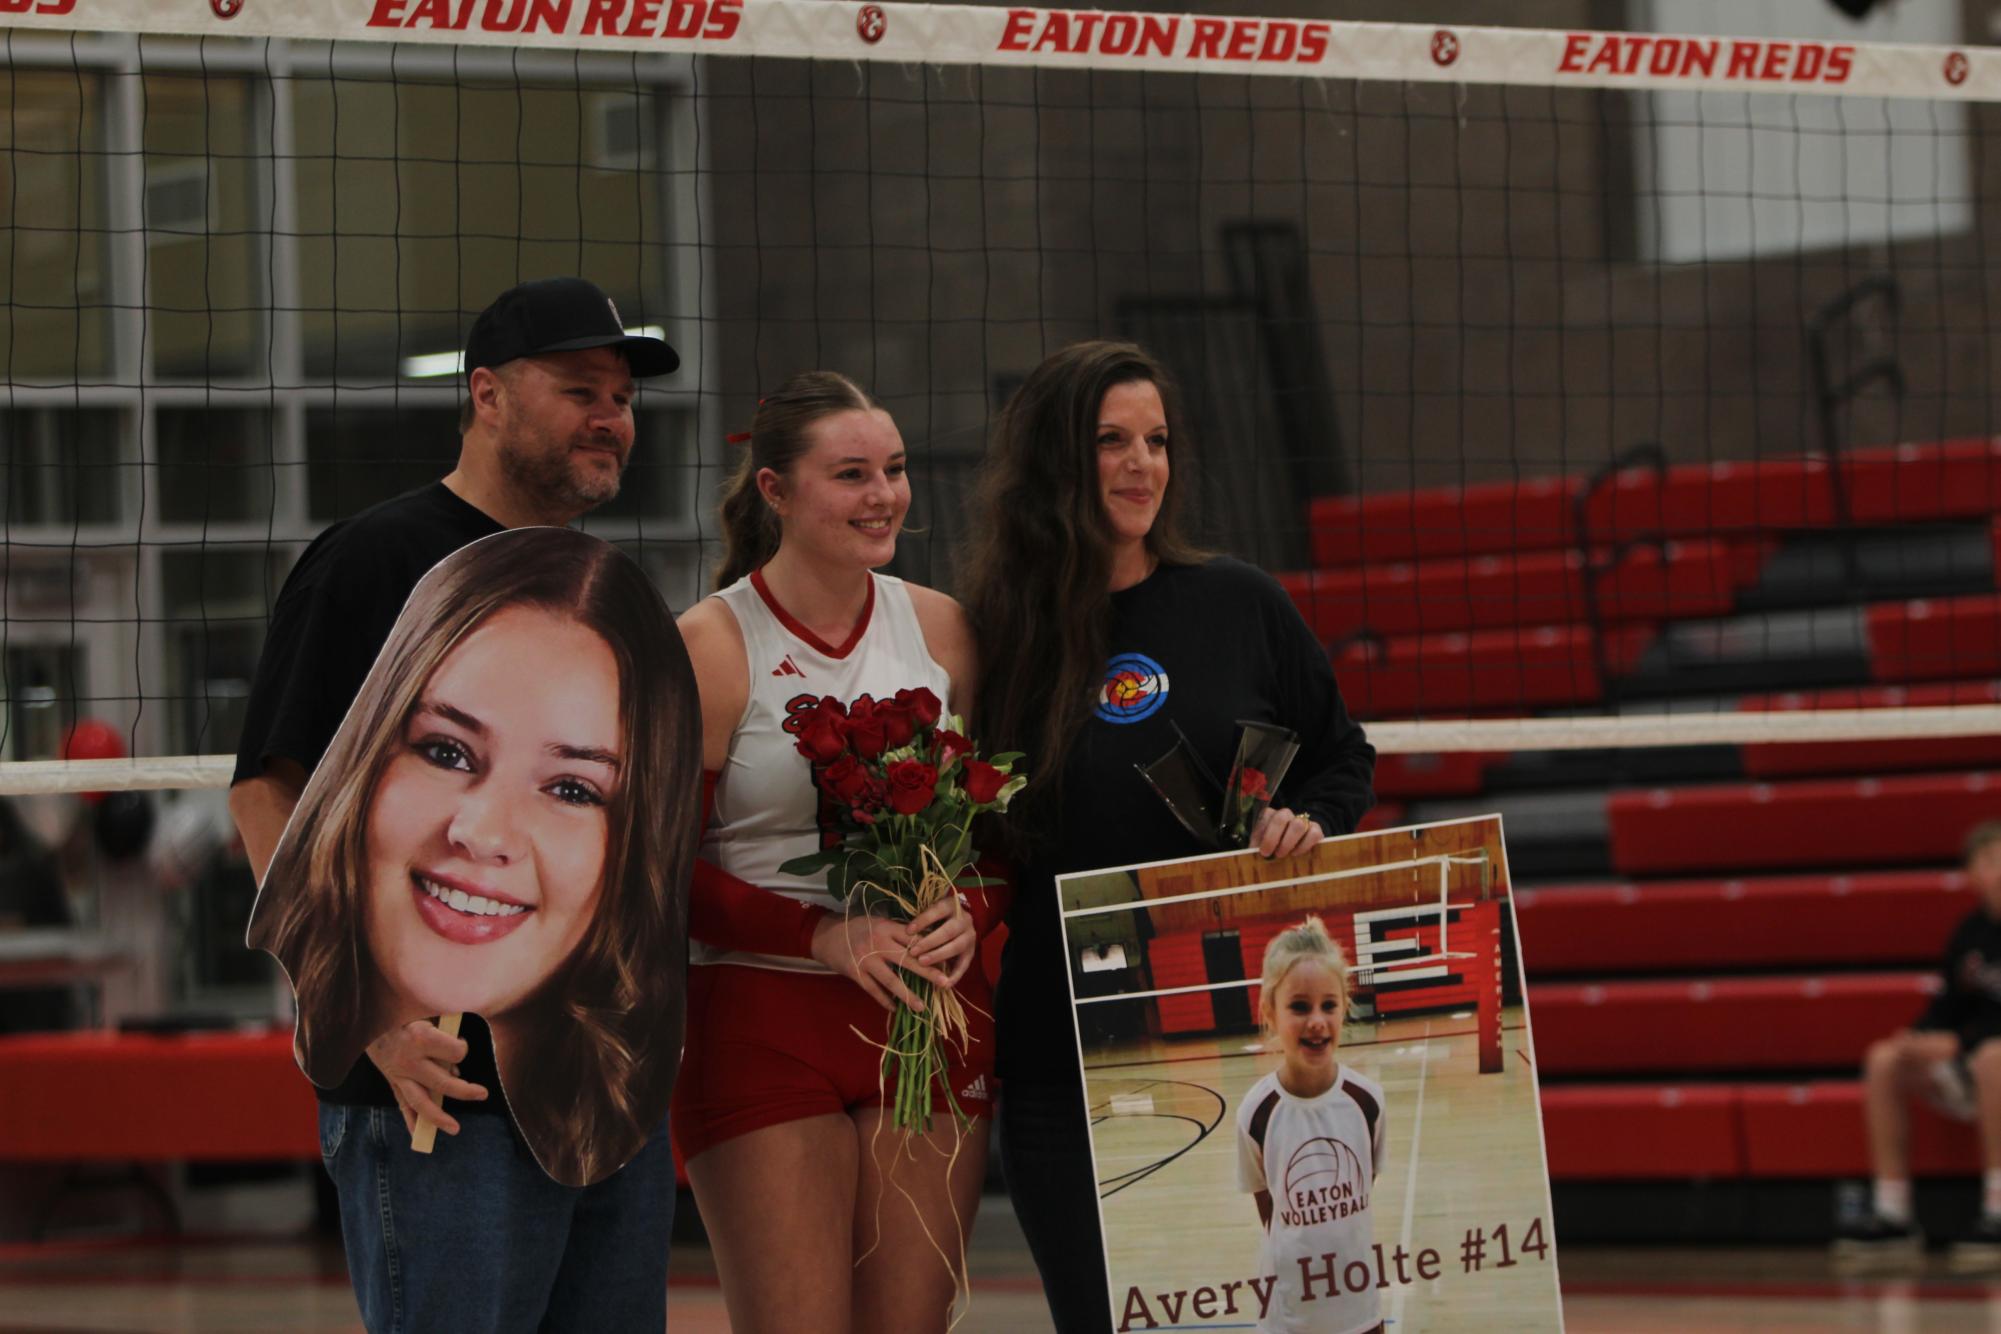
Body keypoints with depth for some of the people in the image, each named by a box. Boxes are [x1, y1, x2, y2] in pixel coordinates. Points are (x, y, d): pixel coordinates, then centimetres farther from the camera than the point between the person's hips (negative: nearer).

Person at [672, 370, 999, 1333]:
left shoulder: (939, 627, 8)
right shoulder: (711, 646, -5)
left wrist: (970, 915, -6)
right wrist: (827, 937, -18)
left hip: (932, 1014, 4)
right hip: (763, 1013, -4)